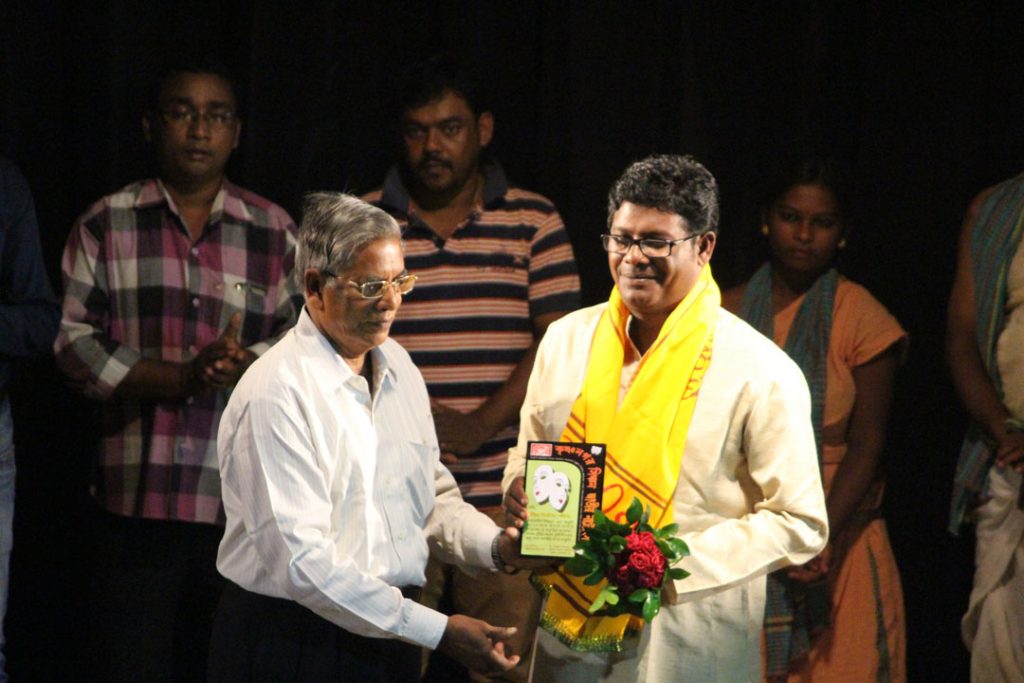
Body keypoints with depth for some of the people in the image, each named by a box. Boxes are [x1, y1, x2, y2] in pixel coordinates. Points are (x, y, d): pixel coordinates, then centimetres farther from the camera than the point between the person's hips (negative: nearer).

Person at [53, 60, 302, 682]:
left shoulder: (276, 233, 10)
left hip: (247, 505, 1)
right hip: (138, 501, -1)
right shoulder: (106, 226, 7)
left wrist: (245, 367, -17)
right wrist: (181, 379, -14)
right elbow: (75, 341, -2)